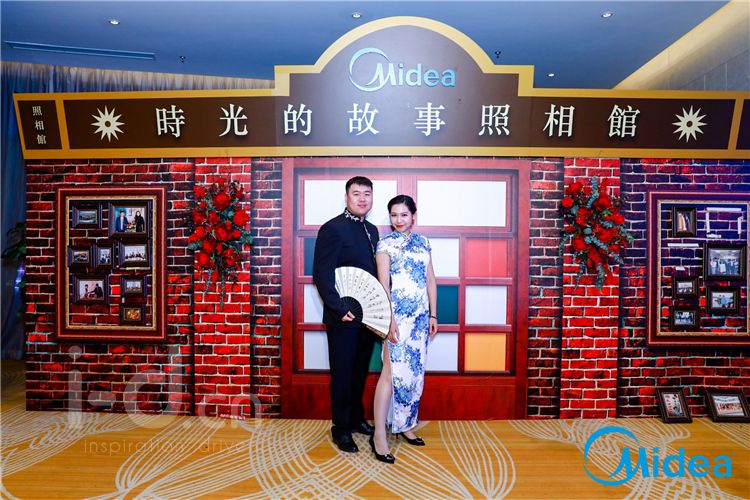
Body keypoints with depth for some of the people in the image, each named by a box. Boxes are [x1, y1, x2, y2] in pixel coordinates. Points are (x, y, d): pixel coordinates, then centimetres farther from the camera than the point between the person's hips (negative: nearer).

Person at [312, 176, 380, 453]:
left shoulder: (372, 230, 11)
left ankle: (356, 418, 38)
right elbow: (321, 275, -16)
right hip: (344, 317, -7)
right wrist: (340, 310, -19)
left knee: (360, 371, 19)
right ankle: (341, 428, 27)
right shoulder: (332, 228, -12)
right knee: (342, 374, 9)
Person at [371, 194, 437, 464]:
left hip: (420, 316, 6)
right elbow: (383, 283, -10)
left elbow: (430, 281, 13)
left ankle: (405, 424, 28)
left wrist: (433, 315, 10)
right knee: (393, 371, -7)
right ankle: (379, 435, 2)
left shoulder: (424, 243, 12)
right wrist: (389, 318, -16)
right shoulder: (386, 244, -3)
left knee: (415, 371, 12)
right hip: (397, 314, -5)